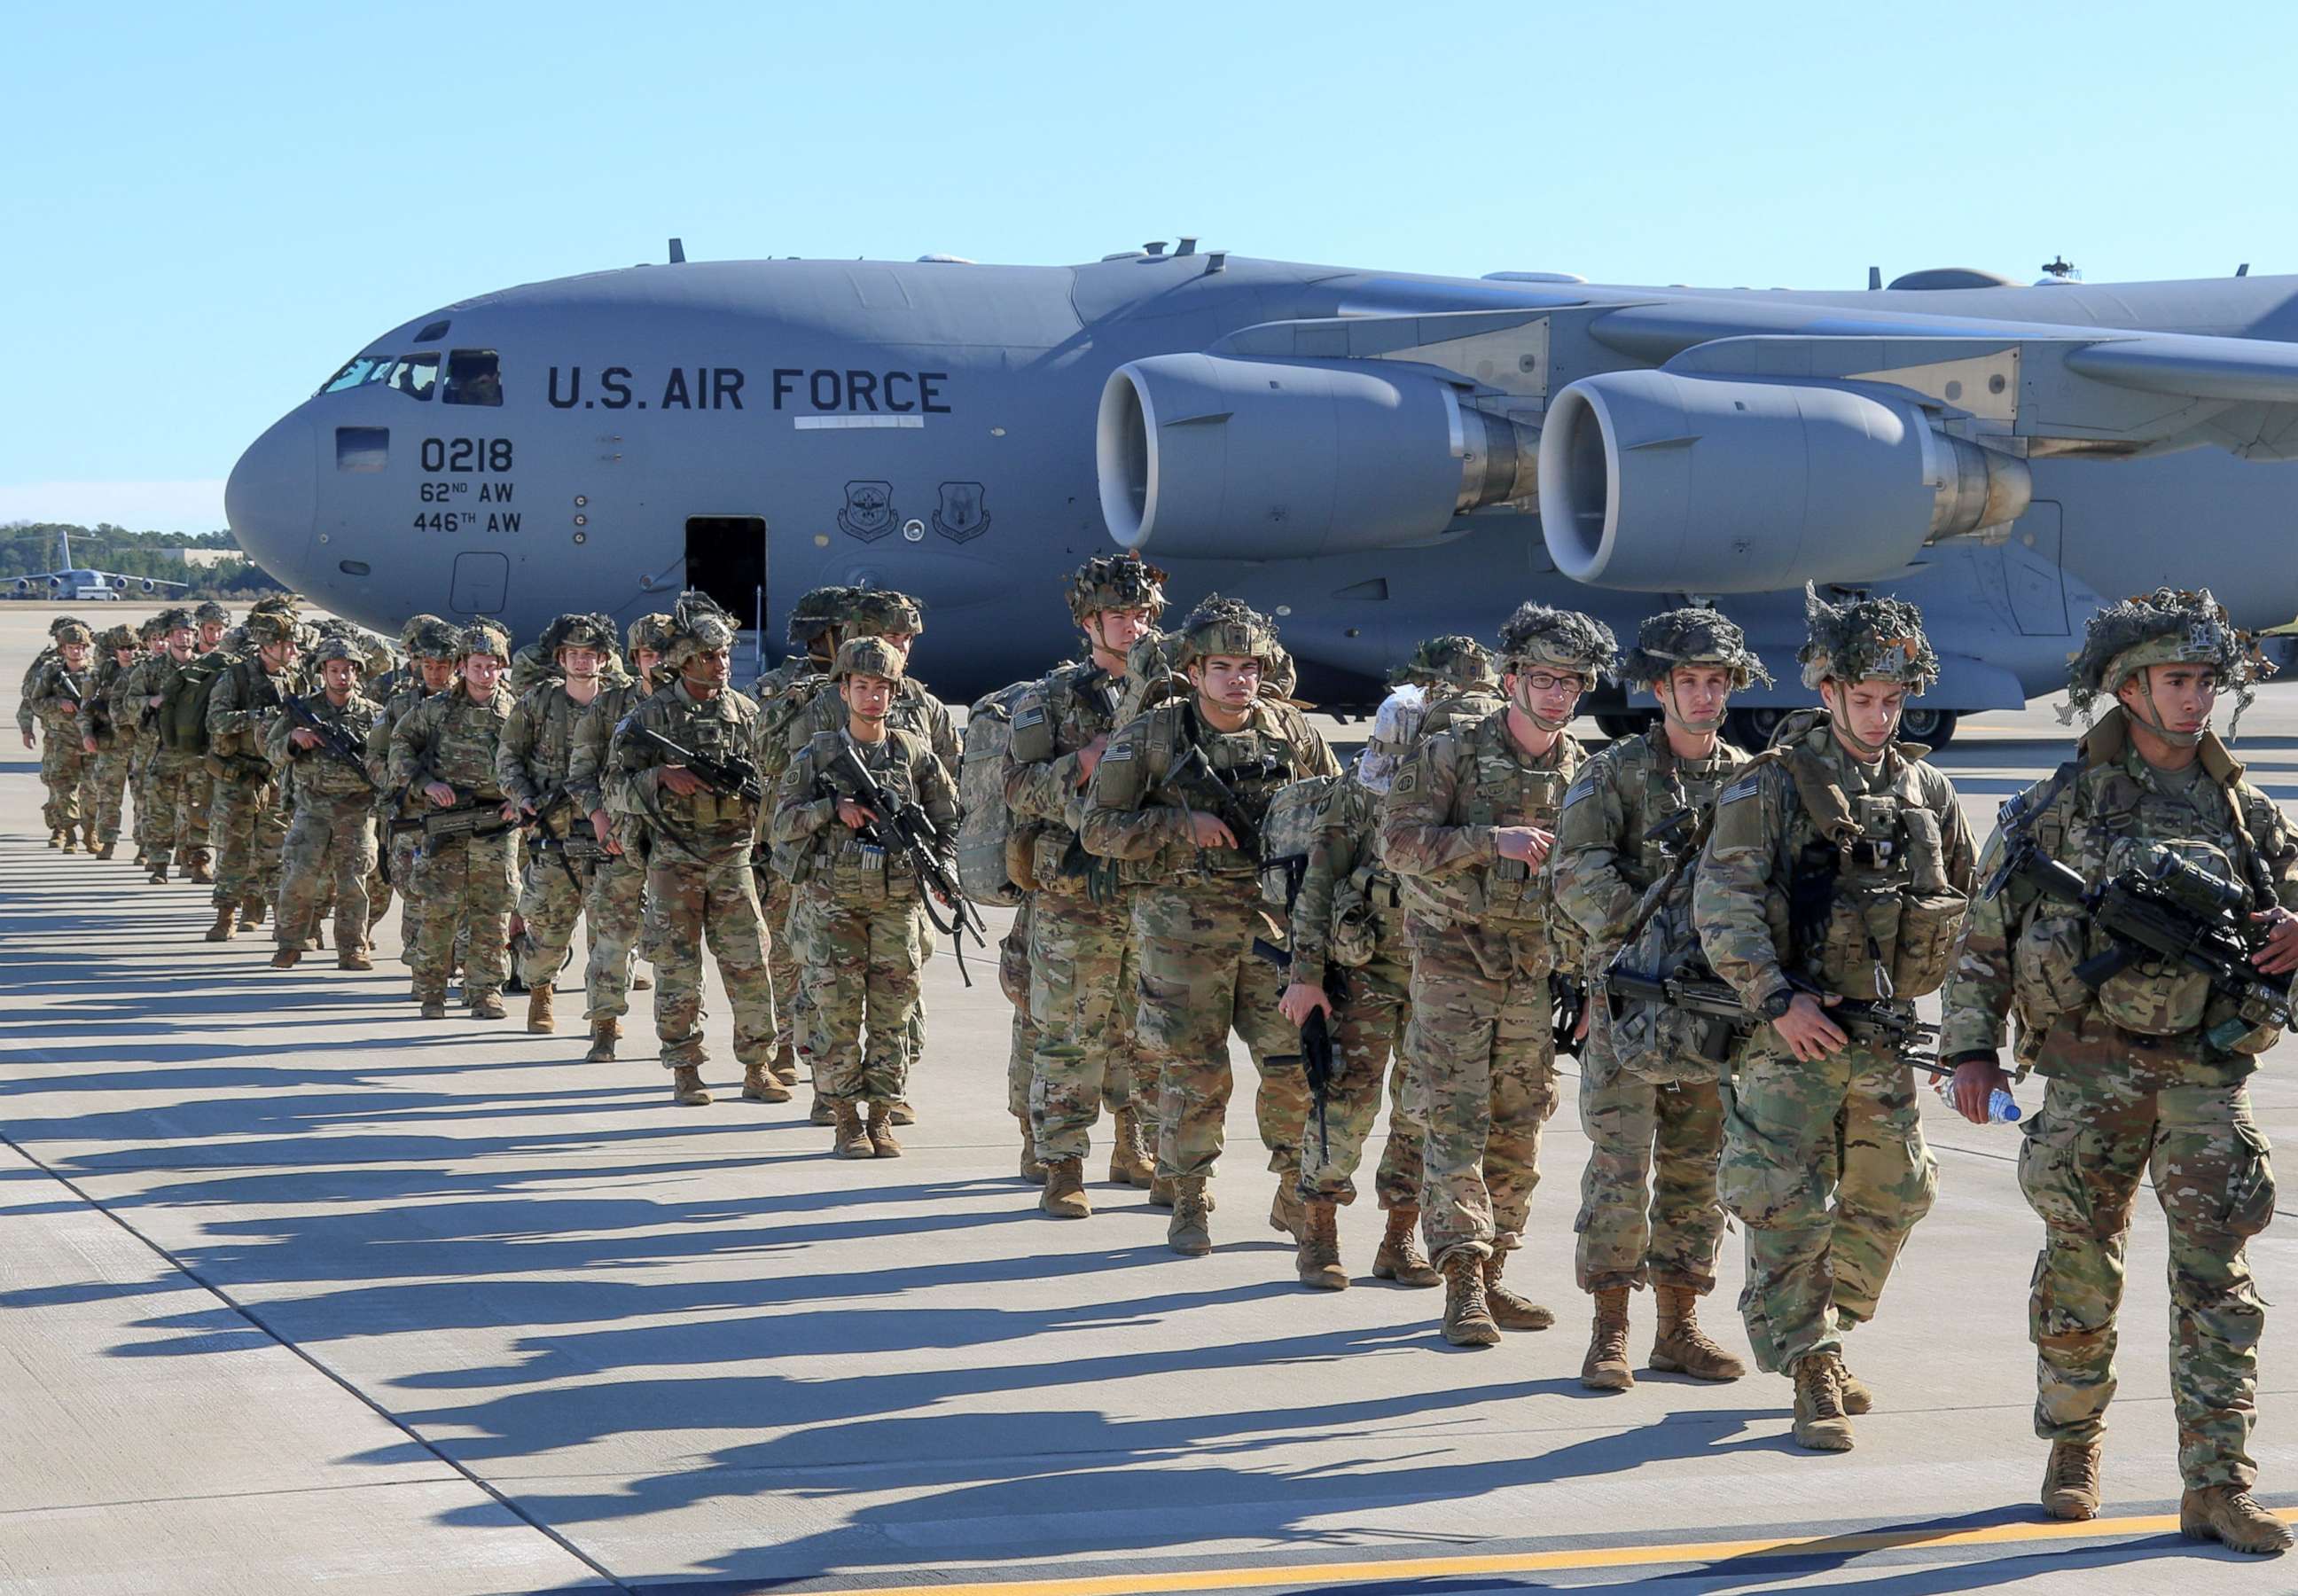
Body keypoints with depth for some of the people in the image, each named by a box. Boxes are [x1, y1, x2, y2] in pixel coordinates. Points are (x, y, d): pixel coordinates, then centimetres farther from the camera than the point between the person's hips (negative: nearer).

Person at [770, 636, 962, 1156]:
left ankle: (881, 1118, 11)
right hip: (831, 903, -2)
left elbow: (950, 820, 10)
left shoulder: (915, 754, 6)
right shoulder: (818, 755, 2)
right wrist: (834, 808, -17)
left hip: (897, 903, 2)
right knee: (836, 1014, -3)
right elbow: (783, 822, -2)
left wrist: (944, 869, -7)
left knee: (891, 1015, 3)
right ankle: (845, 1119, 6)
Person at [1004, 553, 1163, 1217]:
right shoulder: (1050, 699, 2)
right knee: (1070, 1033, -4)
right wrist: (1090, 758, -17)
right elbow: (1019, 789, -6)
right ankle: (1062, 1167, 1)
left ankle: (1136, 1150, 22)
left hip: (1154, 886, 4)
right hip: (1075, 894, -4)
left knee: (1147, 1029, 10)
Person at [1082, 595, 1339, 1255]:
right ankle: (1189, 1205, 15)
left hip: (1277, 920, 2)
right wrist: (1182, 824, -15)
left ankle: (1297, 1194, 21)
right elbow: (1099, 828, -5)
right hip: (1184, 922, -2)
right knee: (1194, 1072, 0)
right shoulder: (1151, 736, -4)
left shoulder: (1294, 733, 4)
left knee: (1298, 1064, 2)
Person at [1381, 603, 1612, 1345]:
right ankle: (1463, 1285, -10)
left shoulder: (1584, 771, 9)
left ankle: (1491, 1274, 17)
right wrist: (1492, 841, -20)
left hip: (1539, 969, 5)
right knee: (1457, 1123, -9)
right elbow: (1399, 840, -12)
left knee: (1519, 1130, 8)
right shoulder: (1452, 753, -5)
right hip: (1456, 958, -5)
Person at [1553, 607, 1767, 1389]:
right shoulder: (1615, 772, -2)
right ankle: (1609, 1333, 2)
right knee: (1621, 1170, -5)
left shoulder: (1750, 779, 11)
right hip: (1632, 997, -4)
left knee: (1699, 1174, 8)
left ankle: (1680, 1327, 17)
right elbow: (1578, 874, -12)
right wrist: (1645, 927, -22)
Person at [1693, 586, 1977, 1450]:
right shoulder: (1770, 785, -6)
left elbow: (1966, 910, 18)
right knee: (1790, 1208, -7)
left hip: (1887, 1036, 6)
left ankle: (1821, 1337, 31)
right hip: (1794, 1033, -6)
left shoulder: (1926, 792, 10)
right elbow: (1723, 903, -12)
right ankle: (1813, 1379, 1)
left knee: (1888, 1199, 13)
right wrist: (1776, 998, -19)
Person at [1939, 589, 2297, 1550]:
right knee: (2081, 1265, 6)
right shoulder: (2064, 804, 3)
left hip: (2208, 1072, 2)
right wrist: (1971, 1047, -3)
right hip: (2093, 1064, -2)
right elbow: (1986, 936, 4)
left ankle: (2218, 1488, -4)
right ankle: (2074, 1447, 25)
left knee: (2216, 1277, -4)